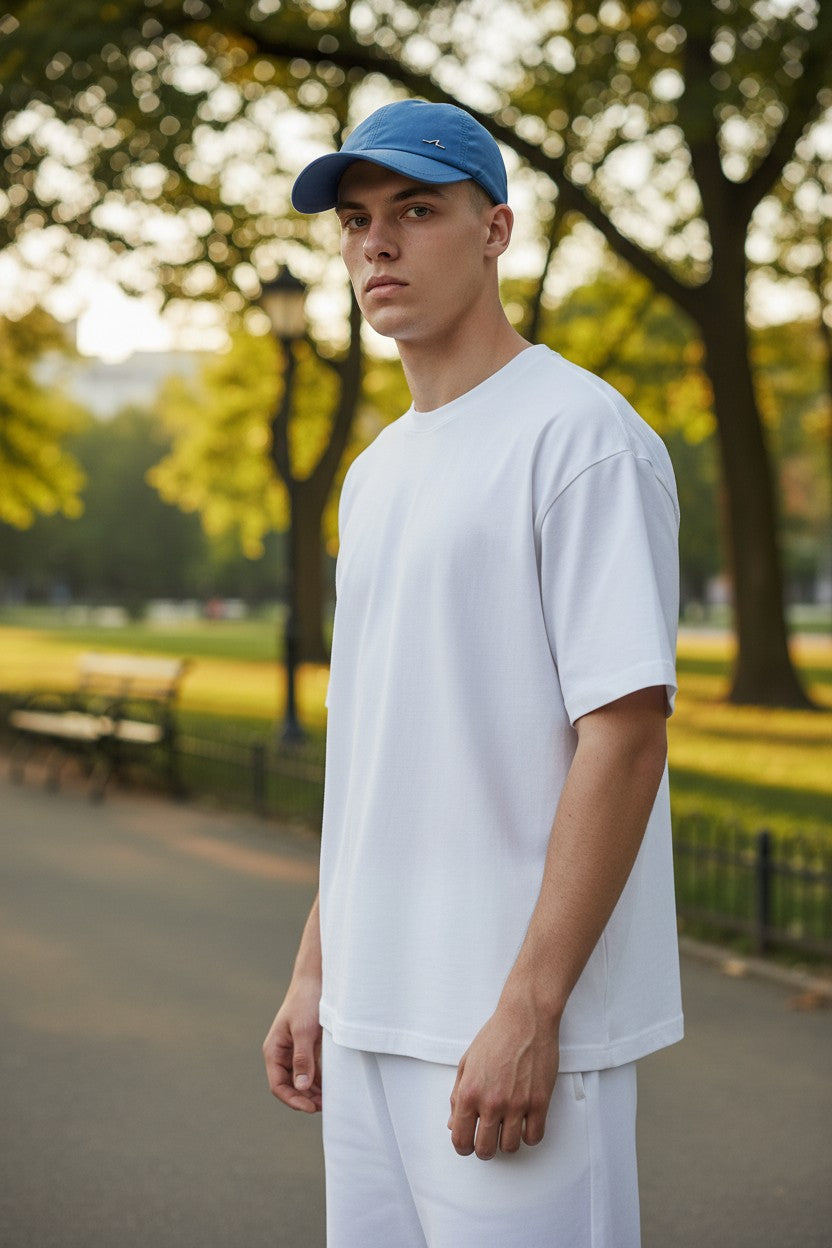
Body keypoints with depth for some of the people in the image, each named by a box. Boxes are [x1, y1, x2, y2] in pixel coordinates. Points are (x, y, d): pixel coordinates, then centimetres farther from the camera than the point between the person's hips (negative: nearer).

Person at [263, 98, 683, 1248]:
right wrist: (315, 973, 16)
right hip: (372, 1017, 8)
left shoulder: (582, 433, -10)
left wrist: (527, 1008, -20)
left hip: (517, 1025, -8)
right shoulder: (376, 471, 17)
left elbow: (626, 730, -17)